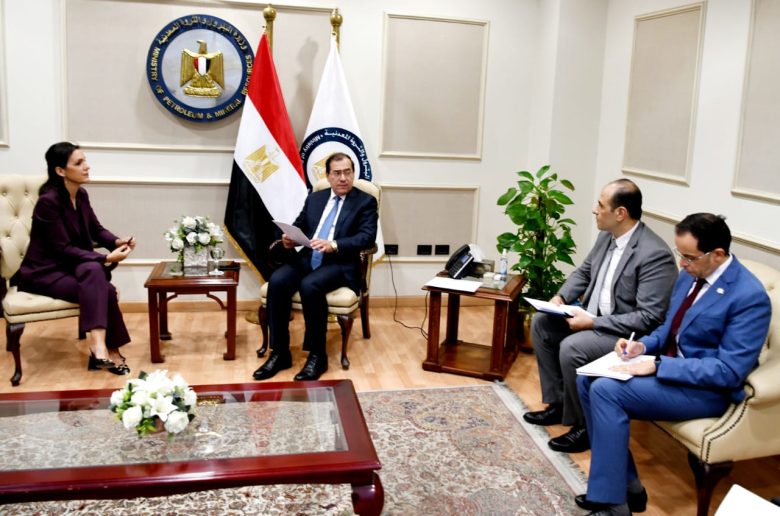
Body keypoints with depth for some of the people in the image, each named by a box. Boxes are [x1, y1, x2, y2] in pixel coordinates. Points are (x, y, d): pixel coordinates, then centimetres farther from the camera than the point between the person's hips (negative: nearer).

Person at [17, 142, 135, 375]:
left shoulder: (81, 195, 2)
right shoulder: (48, 201, -21)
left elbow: (96, 230, 10)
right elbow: (63, 248, -22)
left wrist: (118, 242, -12)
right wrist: (106, 258, -26)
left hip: (72, 266, 6)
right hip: (44, 272, -6)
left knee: (94, 271, -29)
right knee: (103, 289, -28)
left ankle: (99, 345, -28)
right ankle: (108, 350, -20)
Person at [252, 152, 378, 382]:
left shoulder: (365, 202, 5)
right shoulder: (314, 198, 20)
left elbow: (367, 237, -9)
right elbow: (298, 226, 21)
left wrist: (334, 245, -24)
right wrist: (289, 238, -4)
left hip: (339, 264, -5)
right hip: (307, 259, 5)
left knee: (310, 285, -35)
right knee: (276, 281, -25)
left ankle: (317, 355, -21)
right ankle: (280, 353, -16)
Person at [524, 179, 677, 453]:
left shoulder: (655, 254, -25)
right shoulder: (607, 235, 1)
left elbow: (650, 317, -28)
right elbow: (583, 272, 17)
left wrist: (593, 322, -28)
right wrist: (561, 297, -3)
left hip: (628, 334, -9)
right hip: (594, 316, 10)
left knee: (571, 348, -29)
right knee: (541, 323, 5)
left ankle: (584, 425, -6)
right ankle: (557, 403, 14)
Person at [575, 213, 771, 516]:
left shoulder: (749, 296, -21)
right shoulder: (690, 275, 4)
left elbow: (729, 371, -24)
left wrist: (657, 365, -25)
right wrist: (644, 345, -3)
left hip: (707, 388, -9)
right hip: (668, 364, 9)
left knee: (605, 390, -24)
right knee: (587, 379, -6)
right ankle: (626, 484, 2)